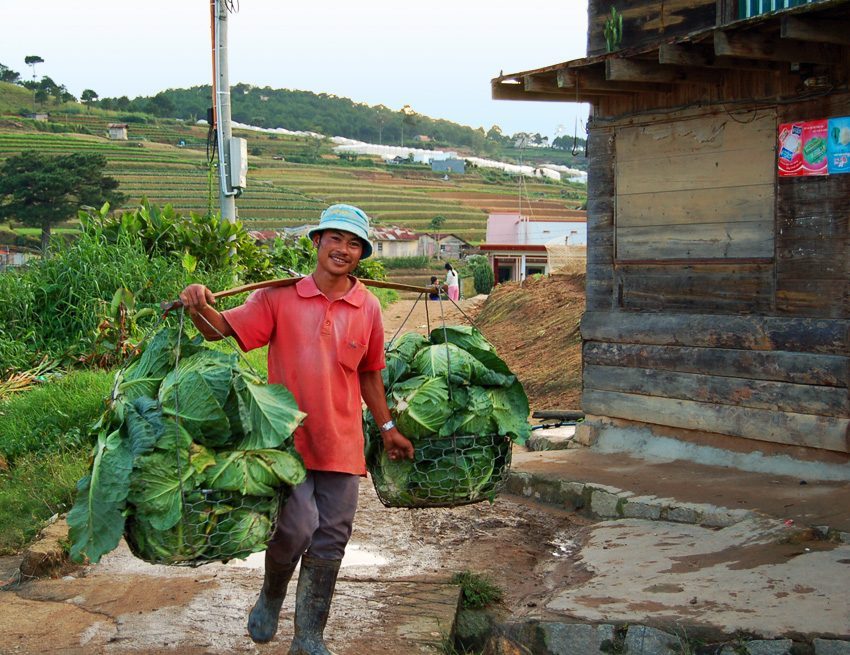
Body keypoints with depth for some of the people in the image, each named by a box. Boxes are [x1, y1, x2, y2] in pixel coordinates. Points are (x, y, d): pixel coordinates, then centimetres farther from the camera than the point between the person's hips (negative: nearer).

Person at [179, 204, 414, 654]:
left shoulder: (368, 308, 4)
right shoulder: (280, 295, -4)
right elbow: (222, 329, -8)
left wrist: (387, 427, 20)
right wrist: (199, 307, -29)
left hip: (341, 442, 3)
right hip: (288, 434, -3)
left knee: (329, 541, 7)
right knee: (296, 527, -15)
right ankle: (271, 596, 20)